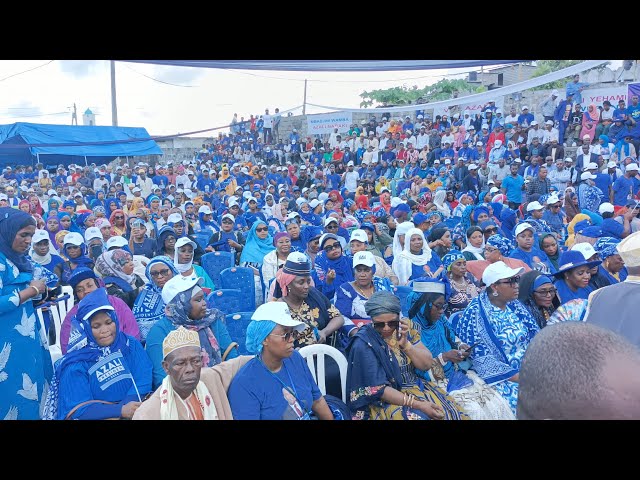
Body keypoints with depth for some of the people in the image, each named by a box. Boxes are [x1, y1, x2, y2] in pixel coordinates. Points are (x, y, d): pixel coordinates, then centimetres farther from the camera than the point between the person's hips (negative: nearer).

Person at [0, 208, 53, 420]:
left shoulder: (19, 259, 11)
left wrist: (38, 293, 0)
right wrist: (31, 291, -15)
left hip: (29, 337, 8)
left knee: (35, 390, 14)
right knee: (17, 393, 3)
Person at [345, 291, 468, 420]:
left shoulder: (406, 327, -2)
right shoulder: (364, 343, -17)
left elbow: (427, 364, -1)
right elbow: (377, 389, -17)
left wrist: (405, 344, -18)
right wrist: (418, 405, -23)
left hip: (416, 388, 6)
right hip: (385, 400, -5)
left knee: (454, 413, -9)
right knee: (419, 416, -29)